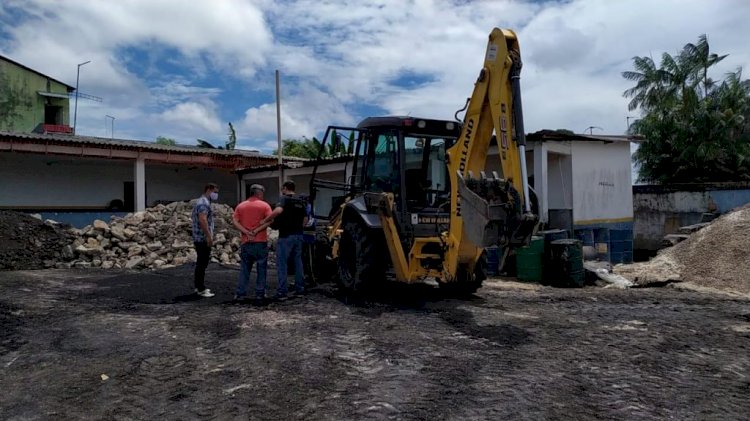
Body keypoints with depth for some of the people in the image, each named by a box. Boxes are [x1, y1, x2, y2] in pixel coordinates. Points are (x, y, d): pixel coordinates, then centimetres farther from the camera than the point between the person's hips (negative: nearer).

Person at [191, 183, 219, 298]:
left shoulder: (200, 201, 19)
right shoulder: (204, 203, -14)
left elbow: (193, 217, 27)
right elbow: (202, 220, -26)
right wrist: (209, 236, -26)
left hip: (198, 238, 11)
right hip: (203, 238, -11)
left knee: (201, 262, 16)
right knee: (202, 263, -7)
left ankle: (198, 286, 23)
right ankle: (201, 289, -3)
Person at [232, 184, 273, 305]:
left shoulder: (240, 206, 9)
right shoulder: (264, 205, -1)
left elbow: (235, 221, -2)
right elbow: (269, 220, -15)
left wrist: (246, 232, -9)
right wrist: (257, 230, -15)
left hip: (246, 242, 3)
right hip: (261, 242, -3)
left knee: (245, 268, 12)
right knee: (261, 269, 4)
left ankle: (240, 294, 11)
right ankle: (260, 295, 4)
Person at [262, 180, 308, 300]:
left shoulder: (284, 199, -9)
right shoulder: (300, 202, 13)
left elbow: (278, 210, -29)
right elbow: (305, 219, 16)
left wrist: (265, 220, -21)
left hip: (286, 235, -7)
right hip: (298, 235, 7)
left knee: (282, 263, -2)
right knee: (298, 261, 14)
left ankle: (282, 292, -4)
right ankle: (300, 288, 18)